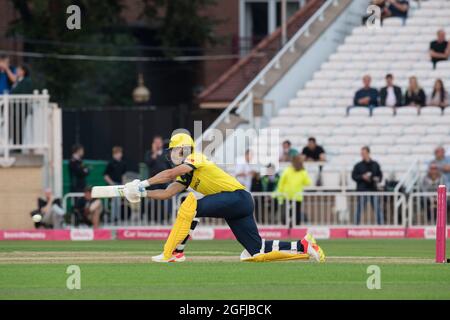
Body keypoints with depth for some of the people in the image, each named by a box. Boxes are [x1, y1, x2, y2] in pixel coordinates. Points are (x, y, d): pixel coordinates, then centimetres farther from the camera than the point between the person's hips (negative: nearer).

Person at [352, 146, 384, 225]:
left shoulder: (375, 165, 11)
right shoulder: (358, 165, 5)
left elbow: (380, 174, 16)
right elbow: (353, 176, 2)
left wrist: (378, 179, -6)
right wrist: (362, 177, -14)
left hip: (373, 189, 2)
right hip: (362, 190, -2)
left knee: (377, 208, -3)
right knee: (360, 208, -3)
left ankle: (381, 224, -1)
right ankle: (357, 224, 2)